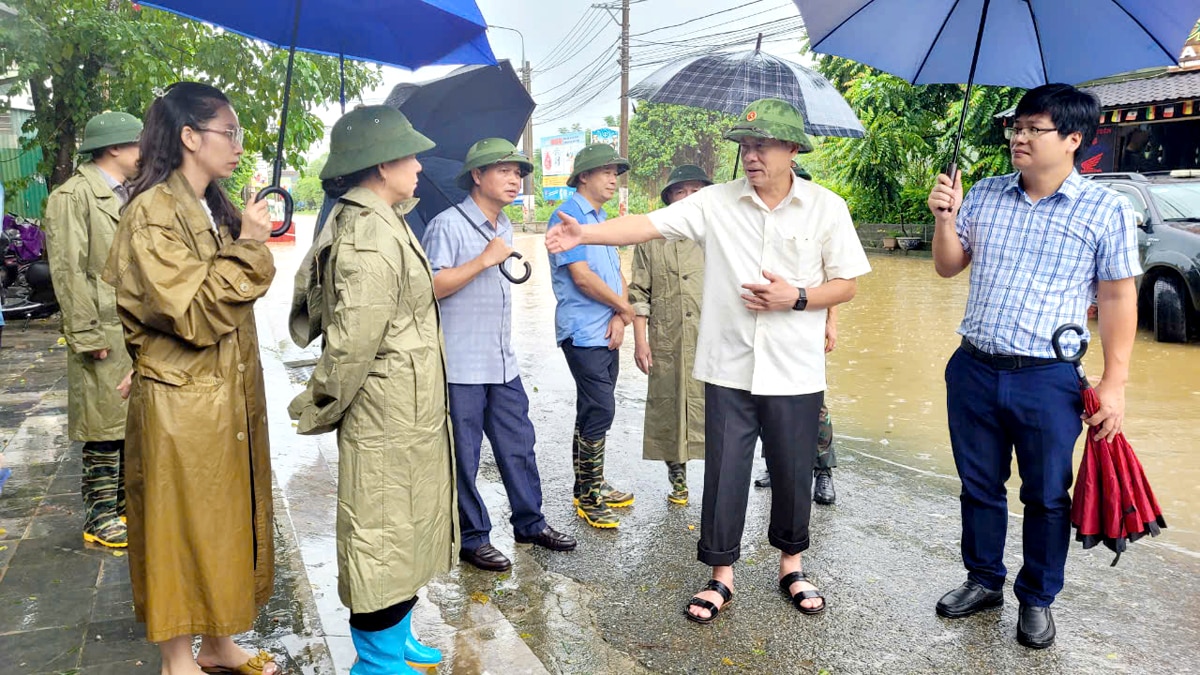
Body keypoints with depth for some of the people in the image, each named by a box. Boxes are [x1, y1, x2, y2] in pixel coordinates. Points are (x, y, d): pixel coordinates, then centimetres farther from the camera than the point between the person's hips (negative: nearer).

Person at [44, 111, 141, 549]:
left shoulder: (129, 196, 16)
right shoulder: (73, 197, -10)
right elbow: (69, 272, -14)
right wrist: (88, 335, -17)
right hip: (106, 335, -8)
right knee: (105, 428, 0)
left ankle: (127, 499, 28)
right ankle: (99, 517, 12)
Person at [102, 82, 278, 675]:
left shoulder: (215, 210, 11)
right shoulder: (152, 213, -16)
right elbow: (195, 314, -23)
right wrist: (246, 247, -19)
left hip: (231, 396, 8)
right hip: (181, 402, -8)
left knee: (227, 518, 16)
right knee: (181, 526, 5)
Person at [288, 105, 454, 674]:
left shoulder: (367, 221, 12)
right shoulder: (372, 239, -22)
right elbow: (352, 344, -23)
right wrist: (316, 411, -9)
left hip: (406, 415, 10)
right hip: (389, 420, -10)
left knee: (406, 534, 21)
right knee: (384, 541, 4)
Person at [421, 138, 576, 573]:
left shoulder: (505, 227, 15)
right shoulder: (449, 225, -12)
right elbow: (431, 287, -20)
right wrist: (484, 260, -21)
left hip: (503, 364, 8)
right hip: (460, 367, -8)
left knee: (519, 446, 14)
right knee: (464, 456, 4)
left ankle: (530, 523, 28)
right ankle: (473, 538, 17)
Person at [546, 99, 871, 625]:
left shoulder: (826, 208, -1)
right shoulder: (715, 202, -1)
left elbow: (846, 285, 3)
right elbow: (649, 225, -10)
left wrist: (796, 297, -14)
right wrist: (586, 234, -23)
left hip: (794, 373, 0)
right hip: (728, 369, 0)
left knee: (793, 473, 12)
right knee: (724, 473, 7)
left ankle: (791, 563, 36)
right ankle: (721, 574, 24)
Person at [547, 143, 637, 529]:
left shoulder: (601, 218, 17)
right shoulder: (569, 215, -11)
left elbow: (616, 273, 13)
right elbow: (582, 277, -18)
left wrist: (619, 318, -4)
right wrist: (624, 307, -7)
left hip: (607, 333, 9)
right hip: (584, 333, -9)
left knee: (594, 411, 14)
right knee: (599, 411, -9)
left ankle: (593, 485, 25)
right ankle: (587, 497, 1)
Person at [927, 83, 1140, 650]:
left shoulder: (1106, 210, -5)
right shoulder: (984, 196, 6)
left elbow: (1117, 298, -3)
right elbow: (948, 267, 12)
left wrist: (1114, 381, -8)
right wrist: (945, 218, -6)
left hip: (1048, 378, -3)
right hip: (974, 371, 4)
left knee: (1046, 496, 10)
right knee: (979, 486, 16)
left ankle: (1037, 599, 29)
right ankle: (983, 582, 34)